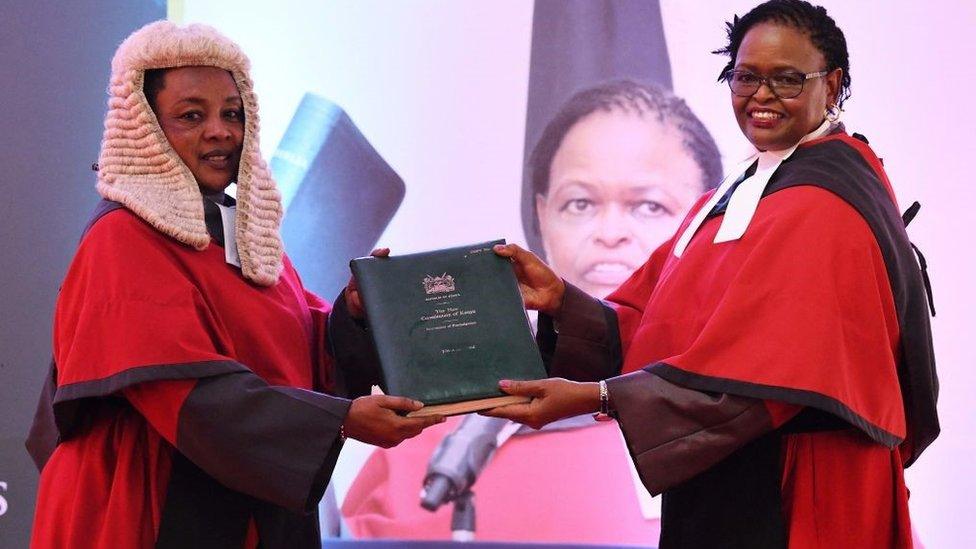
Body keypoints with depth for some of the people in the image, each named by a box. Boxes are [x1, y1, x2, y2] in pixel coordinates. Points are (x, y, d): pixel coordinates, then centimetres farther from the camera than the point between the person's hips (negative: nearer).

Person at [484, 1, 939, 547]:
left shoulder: (824, 208, -16)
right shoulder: (738, 194, 14)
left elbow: (757, 375, -25)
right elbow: (651, 327, 8)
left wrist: (591, 397, -28)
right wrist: (561, 300, -10)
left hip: (789, 501, -8)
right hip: (721, 485, 8)